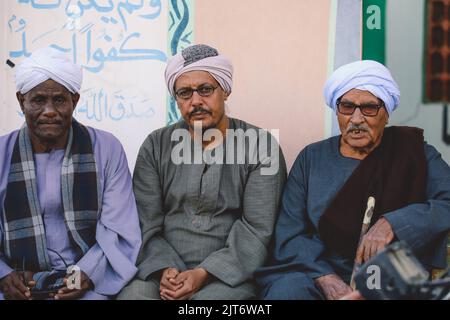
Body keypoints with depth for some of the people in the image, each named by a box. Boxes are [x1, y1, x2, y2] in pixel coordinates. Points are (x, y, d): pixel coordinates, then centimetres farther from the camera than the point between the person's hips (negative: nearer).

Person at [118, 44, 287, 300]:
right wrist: (165, 269, -14)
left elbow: (258, 229, -6)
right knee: (132, 293, -24)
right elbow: (145, 224, 4)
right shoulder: (156, 146, 8)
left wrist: (203, 274, -15)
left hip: (228, 272, -2)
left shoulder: (260, 146, -1)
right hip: (162, 269, 2)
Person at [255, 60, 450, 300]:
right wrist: (327, 280, -14)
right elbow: (289, 234, 2)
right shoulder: (311, 158, 11)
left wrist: (392, 223, -21)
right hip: (316, 271, 1)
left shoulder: (417, 156, 7)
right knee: (286, 289, -29)